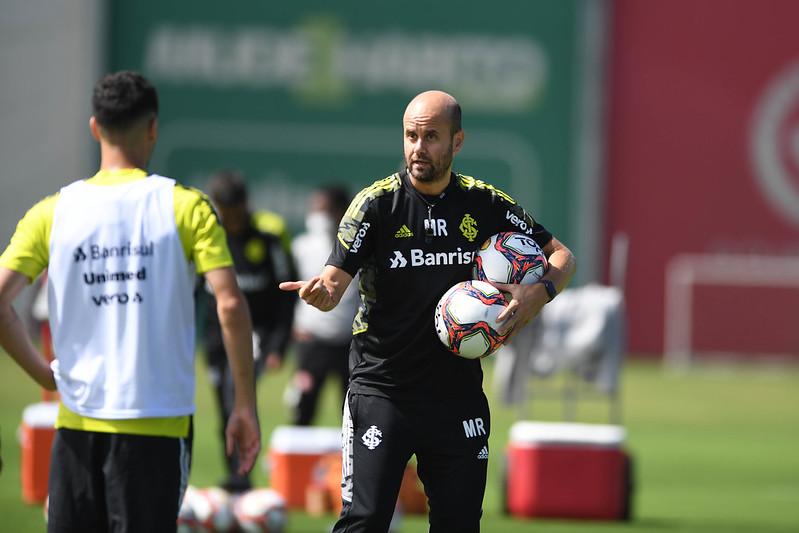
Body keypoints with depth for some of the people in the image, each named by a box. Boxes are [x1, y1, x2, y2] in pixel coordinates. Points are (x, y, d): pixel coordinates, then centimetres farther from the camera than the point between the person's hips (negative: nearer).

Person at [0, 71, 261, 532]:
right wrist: (246, 406, -4)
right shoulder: (185, 206, -3)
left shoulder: (53, 212, 3)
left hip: (78, 421, 2)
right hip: (158, 424, -2)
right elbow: (231, 306, -11)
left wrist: (44, 374, 6)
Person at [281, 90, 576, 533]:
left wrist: (538, 292, -10)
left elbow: (560, 256, 12)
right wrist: (320, 291, -36)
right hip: (381, 391, -3)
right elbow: (335, 279, -11)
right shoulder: (376, 203, -5)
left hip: (459, 392, 3)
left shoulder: (486, 205, 3)